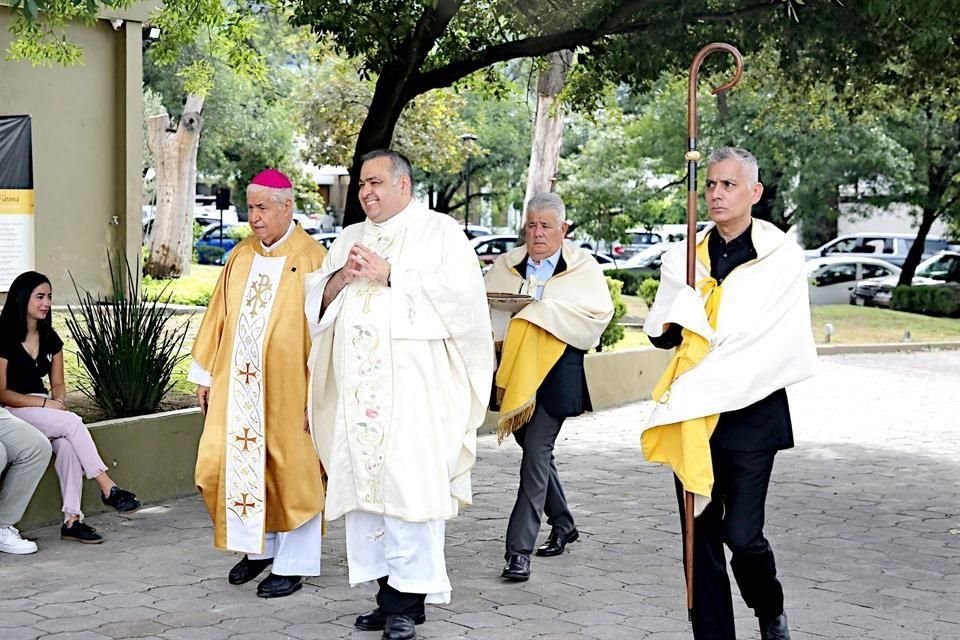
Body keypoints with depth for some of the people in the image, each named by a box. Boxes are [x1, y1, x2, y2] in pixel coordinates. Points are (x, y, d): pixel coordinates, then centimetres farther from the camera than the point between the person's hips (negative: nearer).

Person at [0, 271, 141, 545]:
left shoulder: (50, 338, 10)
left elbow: (58, 384, 14)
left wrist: (59, 403, -9)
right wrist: (45, 403, -18)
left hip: (41, 407, 6)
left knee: (67, 443, -27)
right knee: (73, 423, -28)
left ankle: (72, 519, -29)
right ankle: (108, 488, -24)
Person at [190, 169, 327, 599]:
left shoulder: (311, 260, -8)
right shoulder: (240, 257, 9)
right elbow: (218, 318, 14)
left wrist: (316, 390, -14)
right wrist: (205, 375, 11)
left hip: (286, 390, -6)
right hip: (236, 386, 6)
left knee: (289, 474, 3)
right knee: (229, 466, 7)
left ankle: (292, 564, 14)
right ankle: (258, 546, 26)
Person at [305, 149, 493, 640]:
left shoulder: (440, 231, 5)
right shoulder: (350, 238, 21)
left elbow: (458, 291, -9)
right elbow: (315, 301, 18)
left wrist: (391, 276, -11)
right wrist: (342, 276, -3)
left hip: (413, 383, -6)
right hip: (358, 386, 6)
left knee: (408, 483, -10)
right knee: (363, 481, 2)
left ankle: (409, 600, -6)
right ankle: (387, 590, 9)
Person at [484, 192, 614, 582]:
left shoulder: (583, 268, 2)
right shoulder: (506, 266, 14)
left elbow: (599, 312, -9)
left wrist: (546, 312, -16)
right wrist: (501, 312, -12)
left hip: (555, 374, -5)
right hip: (514, 370, 5)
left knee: (536, 455, -11)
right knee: (536, 452, 15)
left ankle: (519, 549, -11)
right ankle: (563, 524, 34)